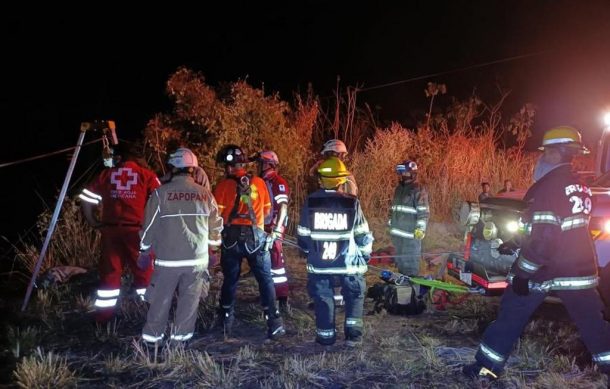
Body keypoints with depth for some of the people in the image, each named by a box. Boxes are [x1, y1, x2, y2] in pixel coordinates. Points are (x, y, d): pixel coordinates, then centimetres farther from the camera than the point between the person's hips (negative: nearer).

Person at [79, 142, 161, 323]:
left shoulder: (106, 175, 9)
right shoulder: (147, 174, 3)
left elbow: (86, 199, 7)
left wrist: (93, 221, 16)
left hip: (111, 229, 2)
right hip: (137, 230, -2)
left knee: (109, 272, 11)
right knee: (145, 272, 6)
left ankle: (103, 315, 18)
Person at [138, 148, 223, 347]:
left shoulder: (161, 193, -7)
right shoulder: (205, 194, 0)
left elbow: (149, 225, -1)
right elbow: (215, 226, 8)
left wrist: (144, 250, 13)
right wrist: (214, 243, 26)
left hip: (167, 259, -1)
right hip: (197, 259, 2)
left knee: (161, 299, 12)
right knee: (189, 300, 12)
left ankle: (152, 337, 22)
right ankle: (180, 337, 18)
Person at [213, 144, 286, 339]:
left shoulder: (223, 186, -7)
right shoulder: (259, 182, 0)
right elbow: (267, 210, 9)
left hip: (231, 238, 0)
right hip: (255, 237, 0)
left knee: (230, 280, 14)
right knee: (265, 279, 7)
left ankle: (226, 324, 24)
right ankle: (274, 324, 3)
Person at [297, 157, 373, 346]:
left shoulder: (310, 202, -5)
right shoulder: (352, 203, -9)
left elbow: (303, 235, 3)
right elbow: (363, 235, -3)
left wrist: (308, 251, 22)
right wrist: (365, 254, 14)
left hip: (319, 263, 1)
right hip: (348, 262, -1)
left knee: (323, 298, 15)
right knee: (355, 296, 18)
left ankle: (326, 336, 20)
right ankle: (353, 334, 15)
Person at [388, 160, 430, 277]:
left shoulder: (418, 190, -8)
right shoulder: (399, 188, 16)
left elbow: (424, 212, -14)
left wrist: (421, 229, -22)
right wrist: (390, 224, 21)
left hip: (411, 234, -8)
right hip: (397, 233, 8)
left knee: (411, 262, -5)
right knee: (400, 260, 17)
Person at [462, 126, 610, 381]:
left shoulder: (550, 186, -18)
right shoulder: (581, 186, 9)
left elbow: (543, 235, -24)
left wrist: (523, 272, -18)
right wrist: (518, 244, 23)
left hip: (545, 268, -7)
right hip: (579, 268, 7)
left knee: (510, 317, 4)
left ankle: (487, 366, 9)